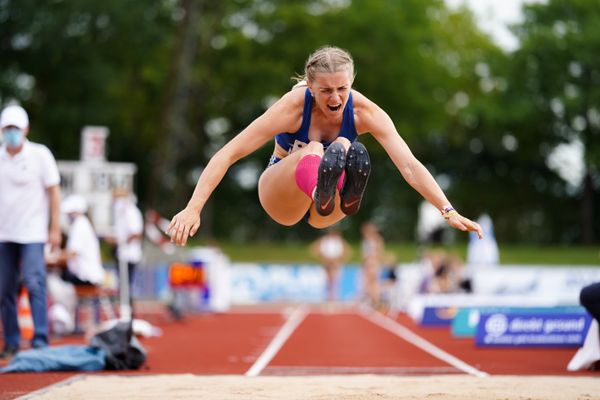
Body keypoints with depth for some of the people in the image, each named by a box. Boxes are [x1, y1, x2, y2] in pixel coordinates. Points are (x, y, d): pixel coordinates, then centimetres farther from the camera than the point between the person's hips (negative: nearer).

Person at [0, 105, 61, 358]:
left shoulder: (40, 154, -1)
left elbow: (53, 192, 1)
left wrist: (55, 229, -4)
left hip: (32, 233, -4)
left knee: (34, 284, -14)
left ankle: (40, 341, -13)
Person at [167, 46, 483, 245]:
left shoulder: (364, 111, -18)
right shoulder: (293, 107, -24)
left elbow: (409, 165, -24)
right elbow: (227, 155, -28)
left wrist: (448, 211, -36)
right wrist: (193, 210, -38)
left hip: (324, 217, 2)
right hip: (281, 199, -2)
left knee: (345, 147, -30)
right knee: (313, 151, -34)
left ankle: (348, 197, -62)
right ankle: (322, 194, -68)